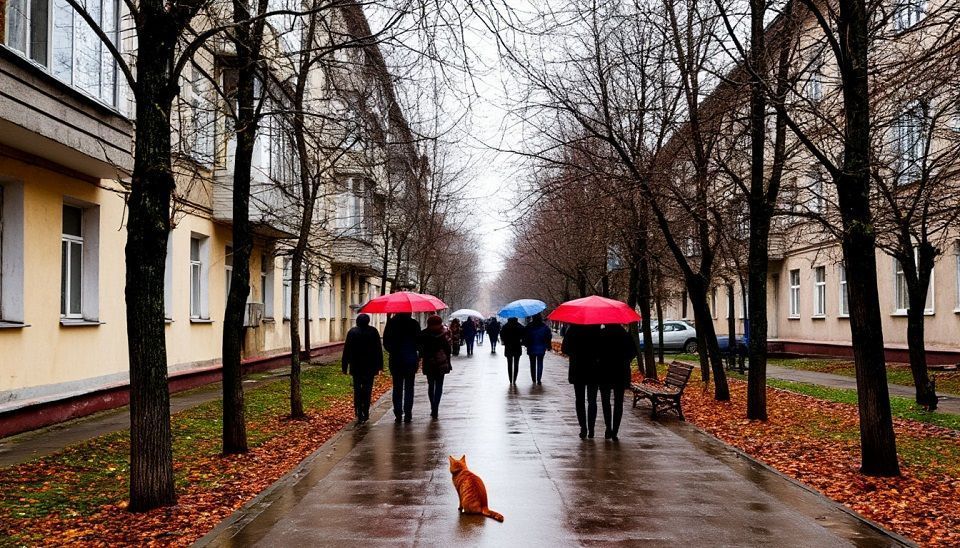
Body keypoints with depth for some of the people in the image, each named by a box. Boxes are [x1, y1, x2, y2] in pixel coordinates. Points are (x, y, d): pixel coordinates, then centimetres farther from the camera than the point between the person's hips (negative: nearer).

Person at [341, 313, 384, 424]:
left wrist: (345, 366, 4)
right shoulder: (373, 331, -2)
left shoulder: (352, 332, -2)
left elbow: (346, 351, -1)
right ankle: (365, 414, 11)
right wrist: (380, 365, 7)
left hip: (356, 367, 0)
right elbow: (379, 349, 1)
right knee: (367, 390, 10)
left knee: (357, 390, 5)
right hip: (370, 367, 0)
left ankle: (359, 415, -3)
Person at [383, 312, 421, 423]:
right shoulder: (414, 323, -6)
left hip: (396, 360, 1)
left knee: (397, 388, 9)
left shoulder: (391, 322, -2)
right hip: (411, 360, -1)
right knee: (409, 388, 5)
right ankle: (408, 414, 2)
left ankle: (398, 414, 6)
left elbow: (386, 342, 0)